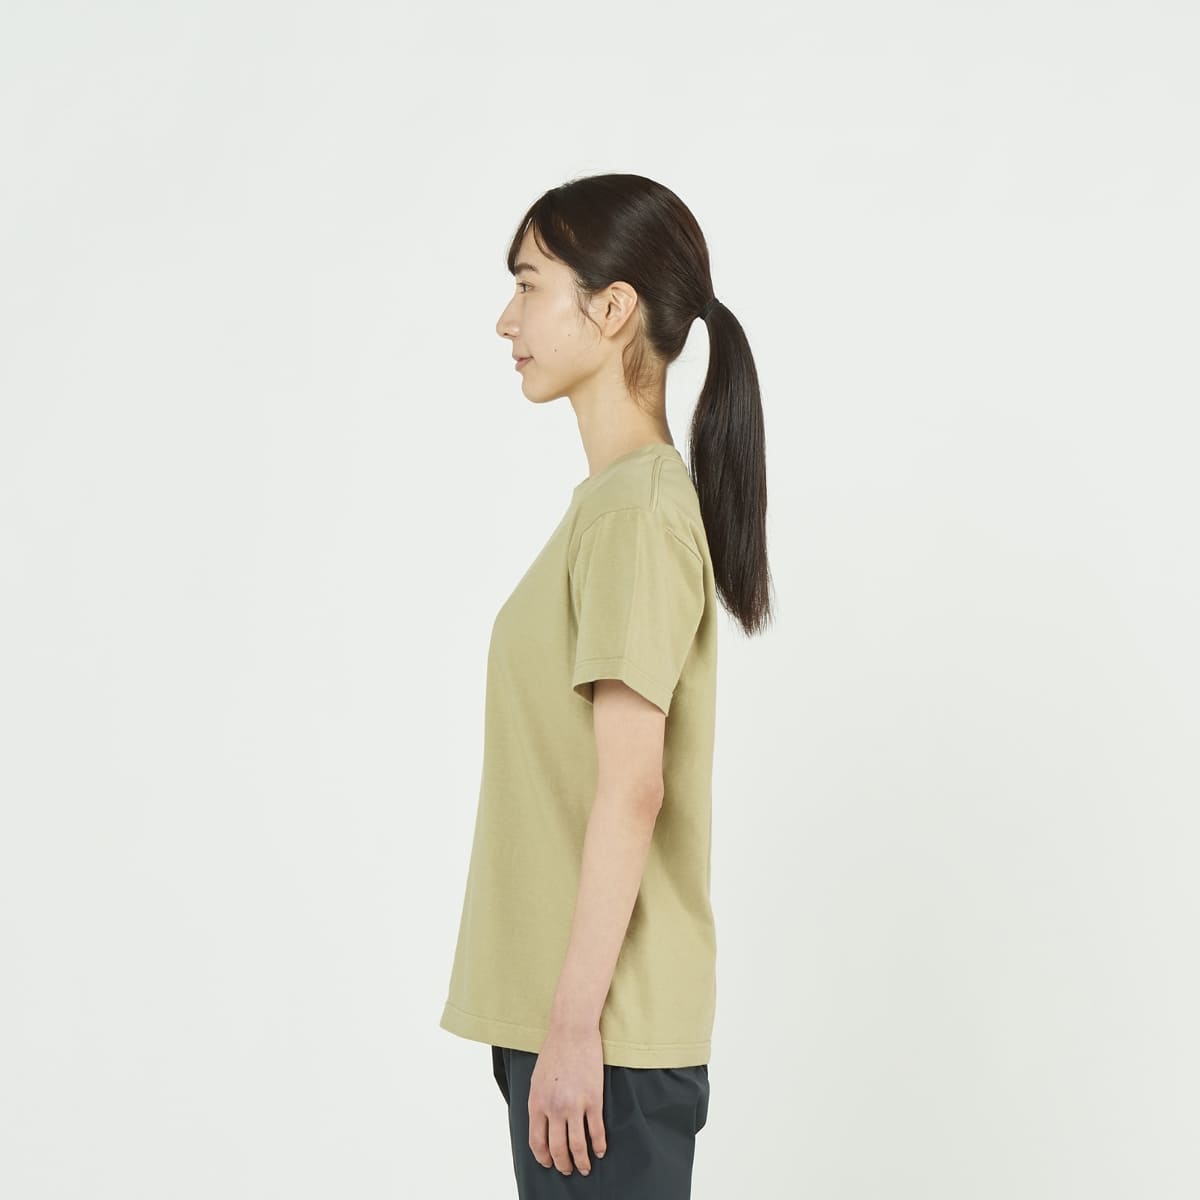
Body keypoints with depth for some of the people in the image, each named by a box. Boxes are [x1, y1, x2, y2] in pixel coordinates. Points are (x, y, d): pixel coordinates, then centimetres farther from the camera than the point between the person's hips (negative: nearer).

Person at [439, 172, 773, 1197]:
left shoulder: (634, 513, -16)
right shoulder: (624, 497, 13)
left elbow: (631, 789, -21)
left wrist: (574, 1025, -19)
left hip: (604, 1031, -9)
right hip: (570, 1005, 9)